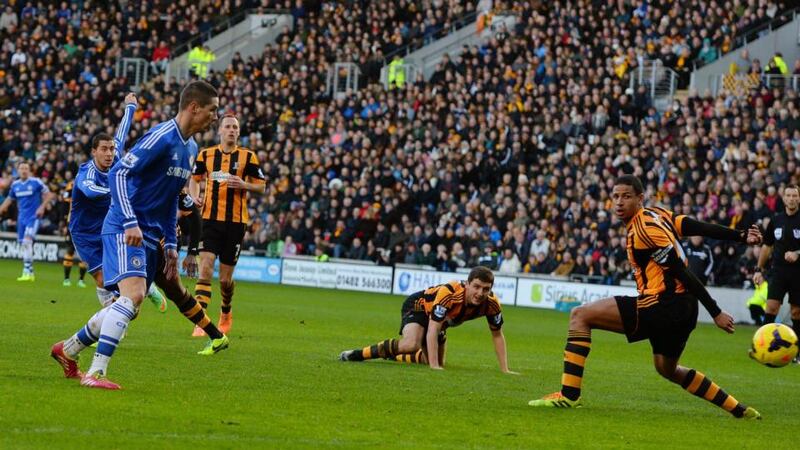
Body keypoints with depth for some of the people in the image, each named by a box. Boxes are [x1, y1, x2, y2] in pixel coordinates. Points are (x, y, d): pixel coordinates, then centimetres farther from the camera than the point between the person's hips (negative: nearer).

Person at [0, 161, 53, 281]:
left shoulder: (36, 182, -7)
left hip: (33, 217, -6)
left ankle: (26, 271, -21)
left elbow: (48, 194, -1)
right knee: (24, 245, 6)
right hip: (21, 218, 6)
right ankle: (30, 272, 16)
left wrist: (42, 207, -13)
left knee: (27, 242, -21)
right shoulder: (15, 184, 8)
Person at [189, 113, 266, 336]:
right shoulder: (206, 155, 6)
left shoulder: (248, 157, 1)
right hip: (210, 219, 0)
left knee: (226, 279, 6)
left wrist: (244, 185, -15)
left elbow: (261, 185, 5)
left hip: (236, 222, 0)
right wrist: (195, 197, -1)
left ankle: (226, 313, 35)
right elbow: (194, 178, 19)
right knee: (205, 269, -16)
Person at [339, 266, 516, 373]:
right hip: (418, 306, -7)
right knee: (411, 345, -35)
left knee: (435, 362, 11)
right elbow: (432, 330, -42)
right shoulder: (448, 293, -42)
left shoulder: (491, 304, -25)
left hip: (441, 320, 7)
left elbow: (497, 335, -8)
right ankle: (357, 354, -19)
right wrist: (434, 366, -48)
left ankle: (390, 356, 35)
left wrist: (505, 370, -11)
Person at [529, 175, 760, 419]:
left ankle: (569, 395, -13)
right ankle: (739, 409, 35)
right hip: (682, 308, 10)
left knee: (580, 315, -8)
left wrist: (716, 313, -18)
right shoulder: (655, 216, 13)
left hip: (662, 306, -10)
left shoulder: (644, 228, -15)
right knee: (667, 369, 33)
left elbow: (682, 272, -17)